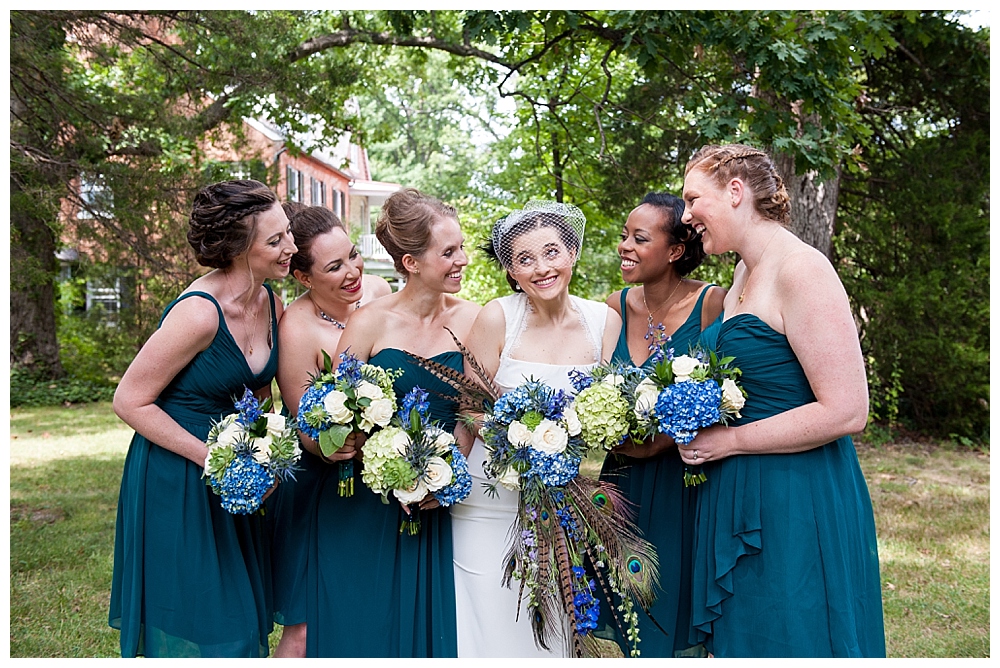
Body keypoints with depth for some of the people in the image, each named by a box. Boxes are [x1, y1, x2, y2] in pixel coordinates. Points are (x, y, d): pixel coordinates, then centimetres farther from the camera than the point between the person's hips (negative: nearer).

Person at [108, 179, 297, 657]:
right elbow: (130, 401, -18)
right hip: (176, 482, -7)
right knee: (193, 625, 7)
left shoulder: (272, 305, -1)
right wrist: (212, 458, -20)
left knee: (239, 618, 17)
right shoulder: (199, 313, -25)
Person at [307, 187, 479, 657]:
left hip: (434, 510, 2)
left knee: (424, 626, 12)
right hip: (364, 508, -2)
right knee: (360, 630, 8)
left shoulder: (470, 319, -2)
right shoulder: (370, 323, -9)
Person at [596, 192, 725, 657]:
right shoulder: (616, 307, 3)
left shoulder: (711, 304, -12)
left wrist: (659, 443, -20)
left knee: (675, 614, 7)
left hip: (686, 482, -4)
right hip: (624, 484, 4)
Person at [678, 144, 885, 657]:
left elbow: (845, 411, -21)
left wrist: (729, 440, -16)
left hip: (796, 504, -9)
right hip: (738, 497, 9)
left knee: (789, 642, 5)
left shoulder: (801, 270, -16)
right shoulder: (743, 274, 12)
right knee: (740, 641, 17)